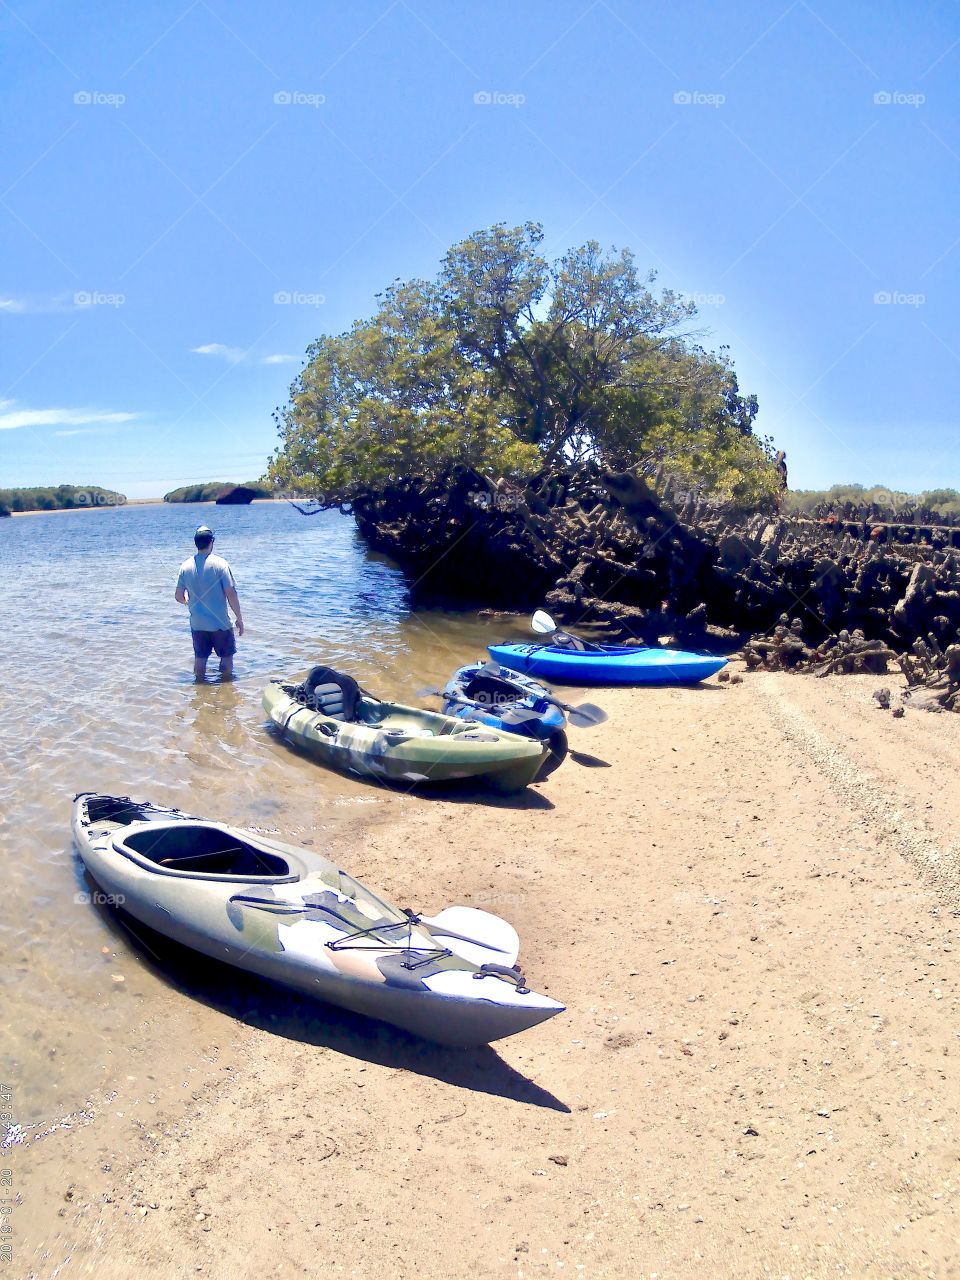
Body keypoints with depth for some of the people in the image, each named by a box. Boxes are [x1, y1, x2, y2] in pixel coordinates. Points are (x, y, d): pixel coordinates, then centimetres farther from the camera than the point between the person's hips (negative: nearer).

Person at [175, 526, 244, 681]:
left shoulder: (186, 566, -2)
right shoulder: (220, 564, -14)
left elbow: (179, 597, 3)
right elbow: (231, 595, -15)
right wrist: (239, 618, -5)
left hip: (197, 623, 4)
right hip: (220, 622, -4)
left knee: (200, 658, 15)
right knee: (227, 656, 12)